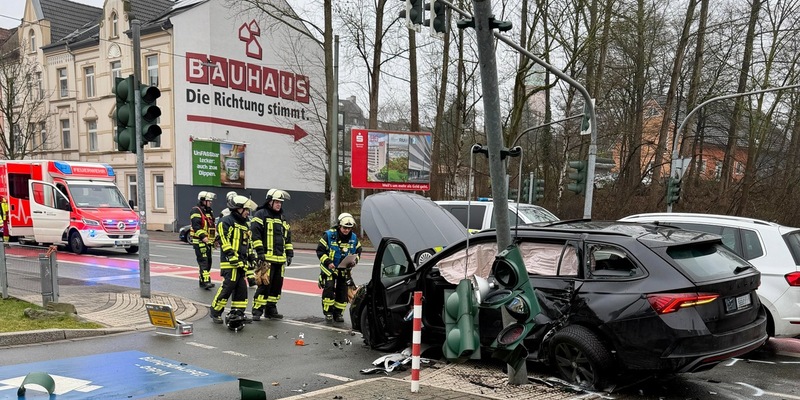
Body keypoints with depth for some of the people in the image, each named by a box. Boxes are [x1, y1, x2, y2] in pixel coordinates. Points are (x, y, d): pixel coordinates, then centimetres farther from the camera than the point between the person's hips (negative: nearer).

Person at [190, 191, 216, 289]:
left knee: (208, 261, 11)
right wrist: (203, 236, -30)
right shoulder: (196, 211, -10)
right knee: (203, 261, -15)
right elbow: (196, 226, -21)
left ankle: (202, 281, 20)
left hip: (208, 241, 9)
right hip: (199, 241, -9)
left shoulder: (209, 211, 19)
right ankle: (206, 281, -20)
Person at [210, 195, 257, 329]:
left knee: (241, 288, 5)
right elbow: (223, 241, -15)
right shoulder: (226, 222, -6)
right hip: (229, 263, -9)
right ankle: (215, 312, 1)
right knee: (228, 286, -12)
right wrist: (232, 256, -21)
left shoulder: (245, 225, 22)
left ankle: (237, 313, 13)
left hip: (240, 263, 9)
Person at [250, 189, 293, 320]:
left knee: (277, 285, 10)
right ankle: (257, 310, -3)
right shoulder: (261, 214, -3)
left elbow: (288, 237, 26)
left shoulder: (283, 218, 21)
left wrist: (289, 253, 18)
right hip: (266, 258, -7)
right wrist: (260, 251, -17)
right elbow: (255, 233, -11)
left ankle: (271, 309, 20)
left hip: (280, 259, 8)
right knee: (264, 285, -10)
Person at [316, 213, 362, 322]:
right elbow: (320, 251, -10)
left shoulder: (354, 238, 0)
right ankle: (328, 312, -3)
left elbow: (358, 251, 13)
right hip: (329, 268, -4)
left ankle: (338, 313, 18)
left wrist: (354, 261, -8)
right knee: (329, 289, -16)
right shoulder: (329, 235, -12)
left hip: (345, 270, 4)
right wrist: (327, 262, -21)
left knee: (343, 292, 4)